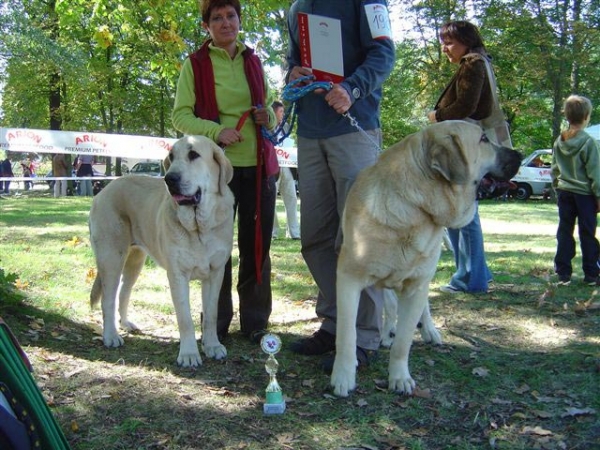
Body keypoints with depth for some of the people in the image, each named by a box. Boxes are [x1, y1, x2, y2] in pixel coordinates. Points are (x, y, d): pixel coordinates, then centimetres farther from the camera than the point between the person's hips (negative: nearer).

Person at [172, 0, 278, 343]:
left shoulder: (254, 62, 13)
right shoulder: (195, 65, 2)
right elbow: (181, 116, -3)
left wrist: (268, 116, -2)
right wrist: (216, 130, -19)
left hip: (259, 164, 3)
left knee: (257, 244, 5)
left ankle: (255, 321, 17)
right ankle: (216, 323, 16)